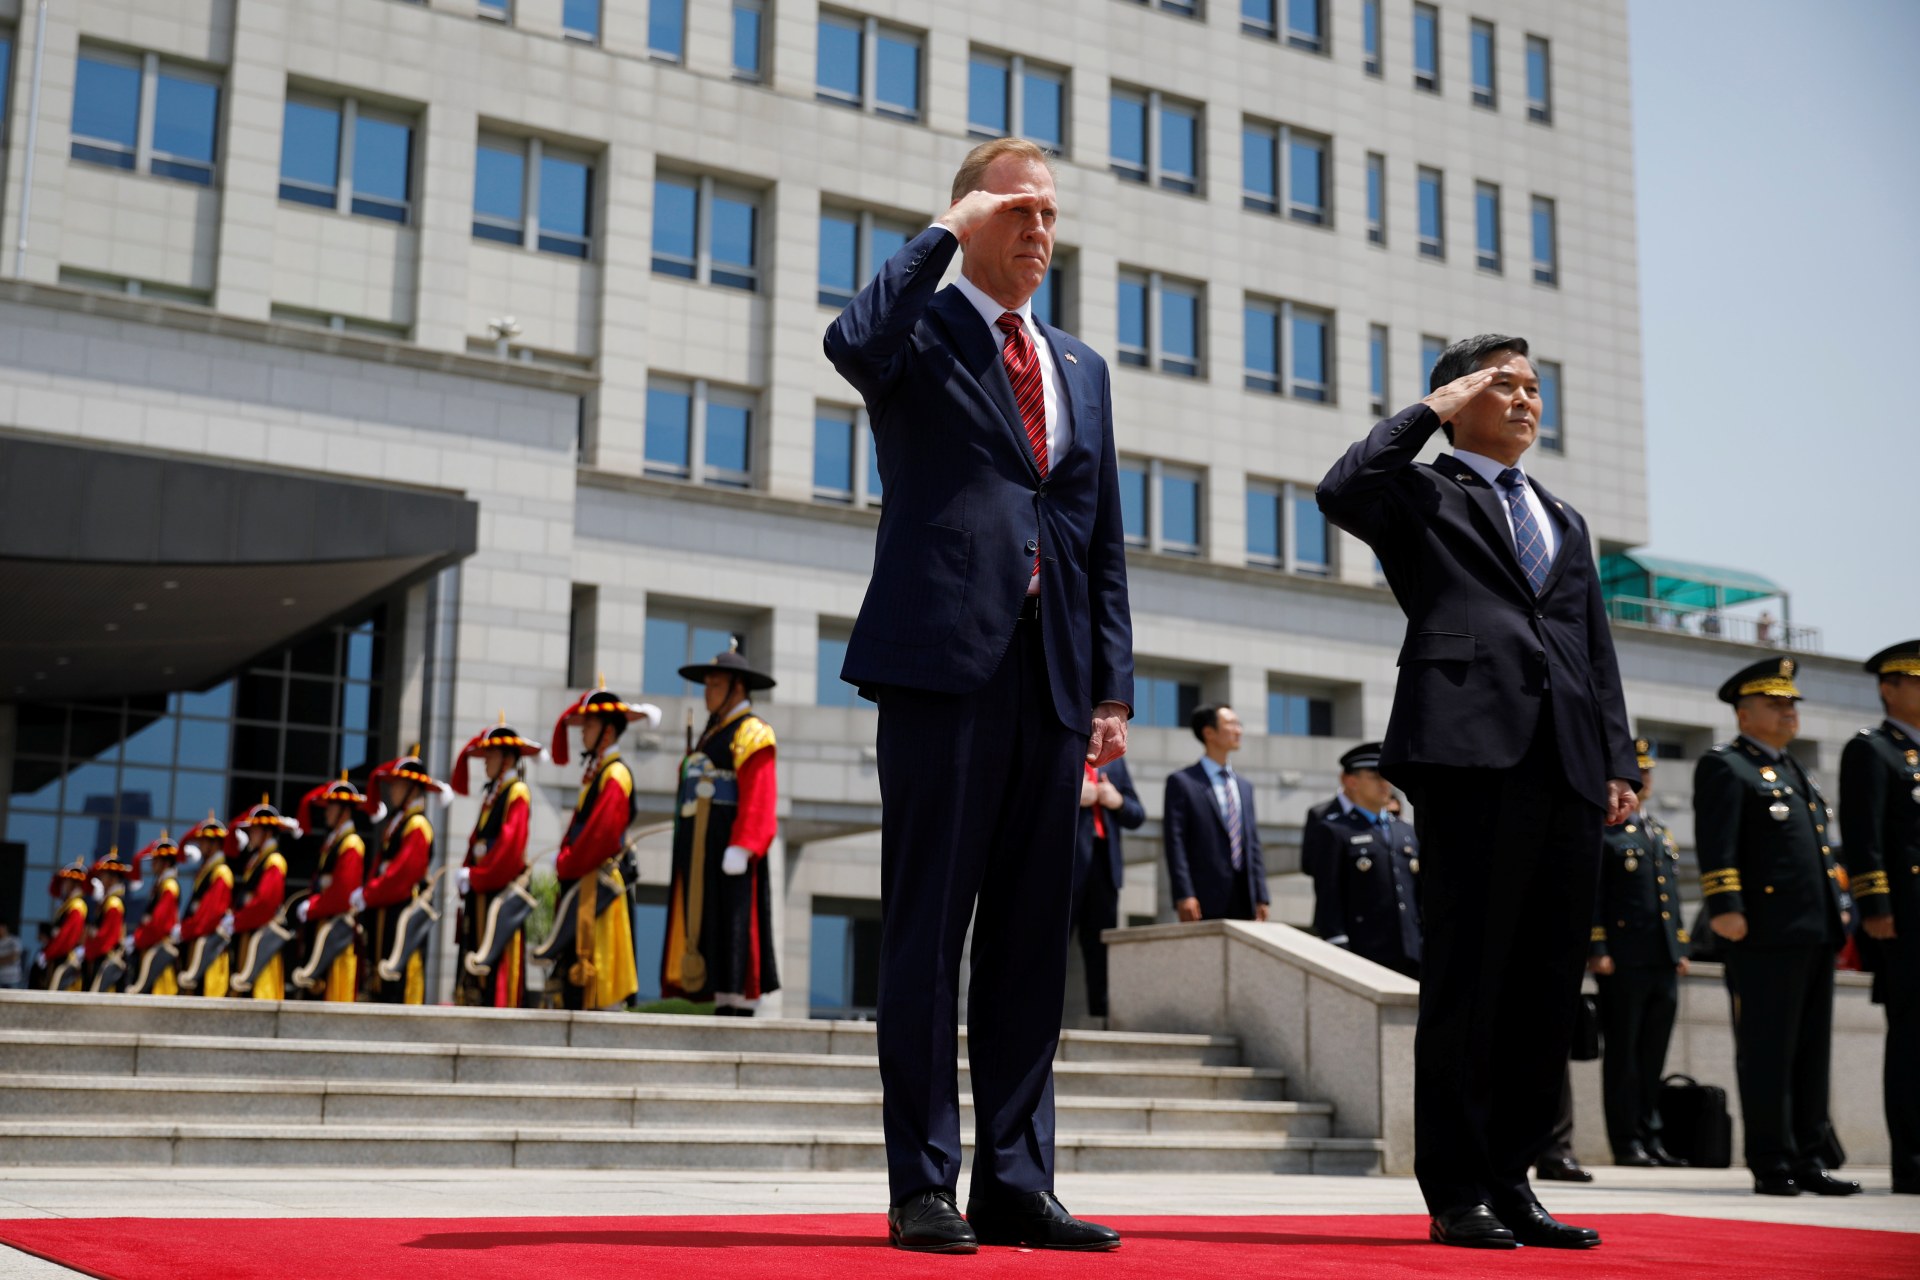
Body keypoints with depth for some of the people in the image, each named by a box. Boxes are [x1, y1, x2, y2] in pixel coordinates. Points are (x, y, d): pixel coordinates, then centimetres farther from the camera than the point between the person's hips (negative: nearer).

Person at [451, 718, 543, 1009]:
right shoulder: (491, 795, 19)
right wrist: (467, 872, 5)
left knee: (498, 961, -10)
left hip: (503, 891, -9)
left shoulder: (518, 793, -8)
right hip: (480, 890, 9)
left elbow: (510, 843, -17)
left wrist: (474, 876, -14)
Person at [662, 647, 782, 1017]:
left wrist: (740, 848, -25)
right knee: (707, 932, 6)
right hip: (701, 854, 9)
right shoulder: (712, 733, 23)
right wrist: (688, 854, 19)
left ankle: (739, 1015, -10)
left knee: (734, 931, -10)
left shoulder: (751, 732, -5)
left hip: (729, 848, -9)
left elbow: (758, 798, -16)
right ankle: (723, 1014, 7)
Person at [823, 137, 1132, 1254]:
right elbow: (854, 343, -20)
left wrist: (1114, 686, 11)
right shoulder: (924, 331, 6)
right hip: (946, 657, -5)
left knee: (1034, 933, 6)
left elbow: (1105, 539, 19)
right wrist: (945, 233, -8)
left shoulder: (1083, 369, 22)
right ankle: (923, 1185, 3)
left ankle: (1017, 1180, 13)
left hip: (1054, 674, 6)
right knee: (928, 927, -3)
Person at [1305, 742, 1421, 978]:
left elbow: (1420, 895, 20)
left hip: (1410, 957, 6)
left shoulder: (1406, 833, 20)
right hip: (1364, 956, -6)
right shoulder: (1332, 831, 0)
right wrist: (1338, 950, -13)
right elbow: (1327, 898, -6)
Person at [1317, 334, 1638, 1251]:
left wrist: (1618, 762, 12)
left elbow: (1597, 651, 24)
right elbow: (1342, 492, -13)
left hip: (1567, 765, 6)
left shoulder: (1564, 520, 28)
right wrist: (1431, 409, -1)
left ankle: (1510, 1181, 12)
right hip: (1472, 749, -6)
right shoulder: (1423, 494, 10)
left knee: (1548, 985, 5)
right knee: (1466, 975, -5)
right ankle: (1456, 1192, 1)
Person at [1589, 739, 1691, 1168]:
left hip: (1663, 960, 7)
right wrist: (1596, 950, -16)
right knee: (1622, 1052, -1)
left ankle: (1650, 1135, 16)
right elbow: (1591, 894, -9)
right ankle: (1626, 1140, 3)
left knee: (1653, 1053, 10)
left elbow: (1673, 894, 22)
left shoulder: (1662, 834, 21)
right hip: (1624, 959, -7)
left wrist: (1681, 950, 15)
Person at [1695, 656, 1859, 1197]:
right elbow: (1716, 846, -13)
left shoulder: (1795, 771, 25)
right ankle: (1771, 1164, -1)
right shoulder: (1724, 767, -2)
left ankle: (1806, 1159, 14)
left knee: (1812, 1051, 9)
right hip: (1766, 932, -9)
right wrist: (1724, 906, -23)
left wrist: (1840, 910, 21)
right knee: (1767, 1053, -5)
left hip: (1816, 933, 9)